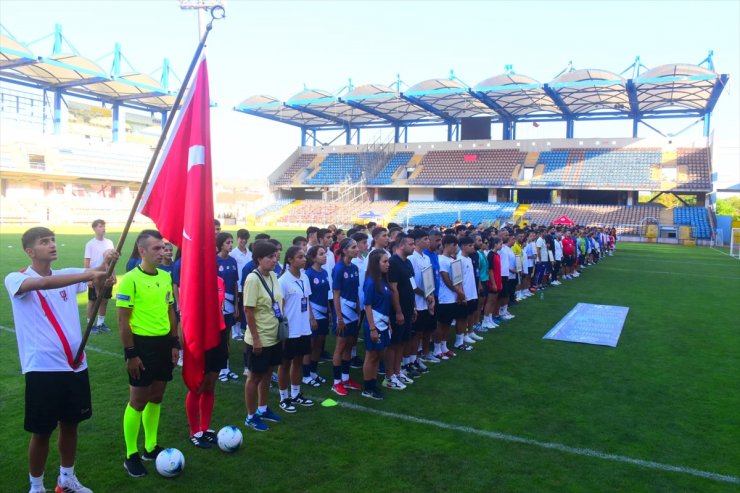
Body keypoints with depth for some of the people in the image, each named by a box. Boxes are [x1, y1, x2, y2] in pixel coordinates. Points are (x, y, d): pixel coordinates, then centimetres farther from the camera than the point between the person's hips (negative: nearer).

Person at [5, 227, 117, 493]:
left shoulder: (67, 275, 8)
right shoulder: (15, 280, -8)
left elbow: (99, 275, -6)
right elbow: (44, 283, -30)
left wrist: (106, 261, -29)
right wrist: (89, 275, -41)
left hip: (75, 365, 5)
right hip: (42, 368, -5)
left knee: (70, 424, 17)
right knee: (41, 432, 7)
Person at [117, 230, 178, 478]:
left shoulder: (166, 277, 6)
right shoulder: (130, 279, -14)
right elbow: (123, 320, -12)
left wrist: (174, 343, 11)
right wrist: (130, 353, -14)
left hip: (164, 342, 6)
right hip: (142, 344, -6)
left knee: (156, 397, 15)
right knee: (138, 401, 3)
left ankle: (150, 448, 30)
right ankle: (131, 456, 18)